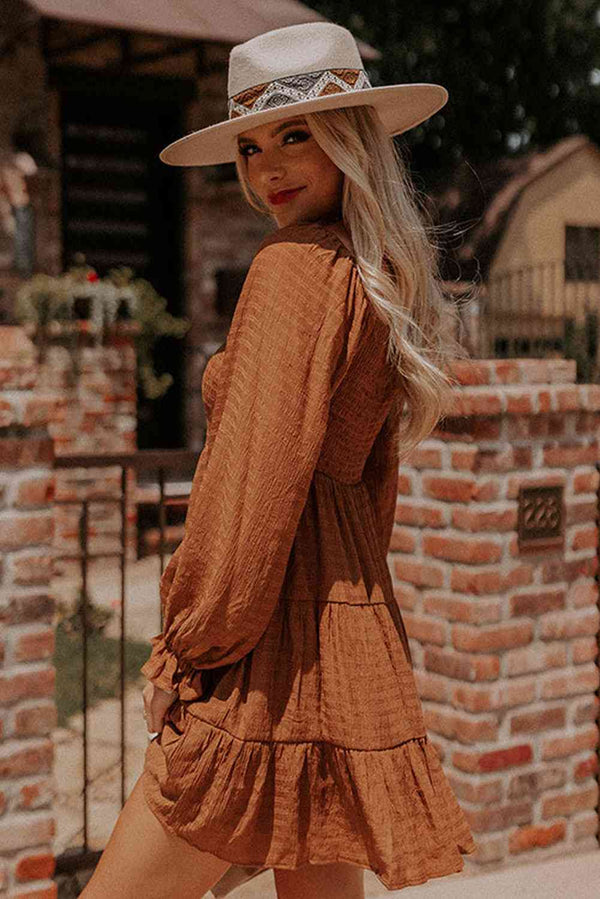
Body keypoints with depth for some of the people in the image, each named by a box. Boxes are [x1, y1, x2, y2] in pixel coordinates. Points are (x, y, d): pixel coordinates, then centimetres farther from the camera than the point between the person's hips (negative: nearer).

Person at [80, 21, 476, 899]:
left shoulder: (296, 266, -14)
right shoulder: (384, 281, 14)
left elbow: (256, 473, -19)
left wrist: (192, 641, -10)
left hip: (279, 653, -10)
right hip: (354, 631, 10)